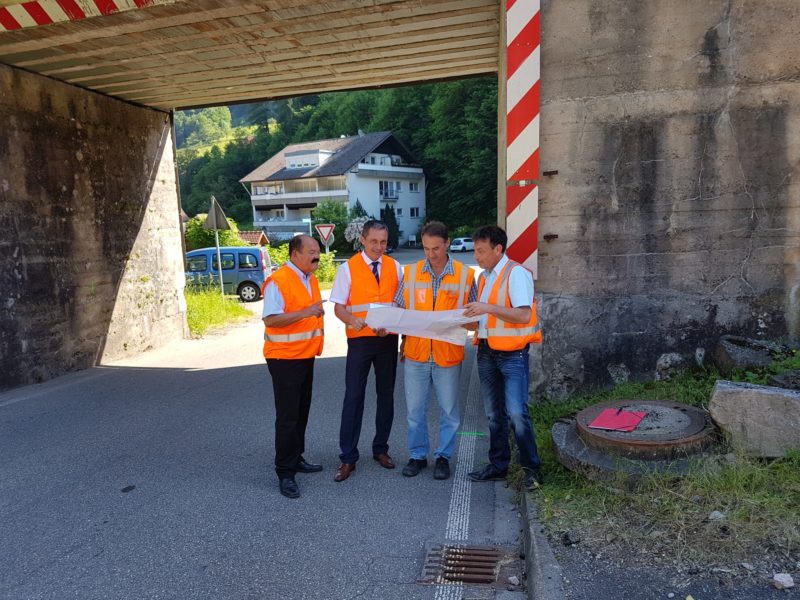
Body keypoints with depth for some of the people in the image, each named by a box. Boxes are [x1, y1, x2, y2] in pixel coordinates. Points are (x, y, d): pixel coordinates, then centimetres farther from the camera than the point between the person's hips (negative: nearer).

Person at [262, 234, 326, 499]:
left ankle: (296, 459, 33)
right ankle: (285, 473, 9)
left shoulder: (311, 279, 11)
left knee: (301, 413, 18)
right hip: (284, 358, -8)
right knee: (287, 417, -2)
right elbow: (270, 320, -25)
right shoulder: (278, 281, -16)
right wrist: (304, 313, -30)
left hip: (306, 355, 8)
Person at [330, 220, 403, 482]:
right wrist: (352, 320, -25)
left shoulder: (395, 267, 5)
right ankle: (348, 458, 10)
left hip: (388, 340, 3)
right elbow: (339, 307, -4)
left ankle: (381, 448, 29)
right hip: (360, 339, -3)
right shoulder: (348, 268, -3)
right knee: (353, 398, -1)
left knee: (386, 395, 12)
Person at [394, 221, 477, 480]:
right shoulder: (410, 272, 1)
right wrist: (403, 338, -4)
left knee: (448, 410, 10)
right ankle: (417, 455, 28)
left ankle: (443, 456, 28)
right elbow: (399, 309, 7)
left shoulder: (465, 275, -3)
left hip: (448, 354, -1)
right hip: (415, 352, 2)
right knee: (415, 409, 11)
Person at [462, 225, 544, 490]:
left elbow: (524, 315, -22)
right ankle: (498, 465, 26)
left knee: (516, 413, -10)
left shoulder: (516, 273, -11)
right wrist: (471, 317, 5)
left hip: (512, 354, -8)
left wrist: (488, 308, -26)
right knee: (494, 415, 14)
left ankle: (532, 468, 8)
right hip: (486, 352, 8)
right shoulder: (483, 277, 14)